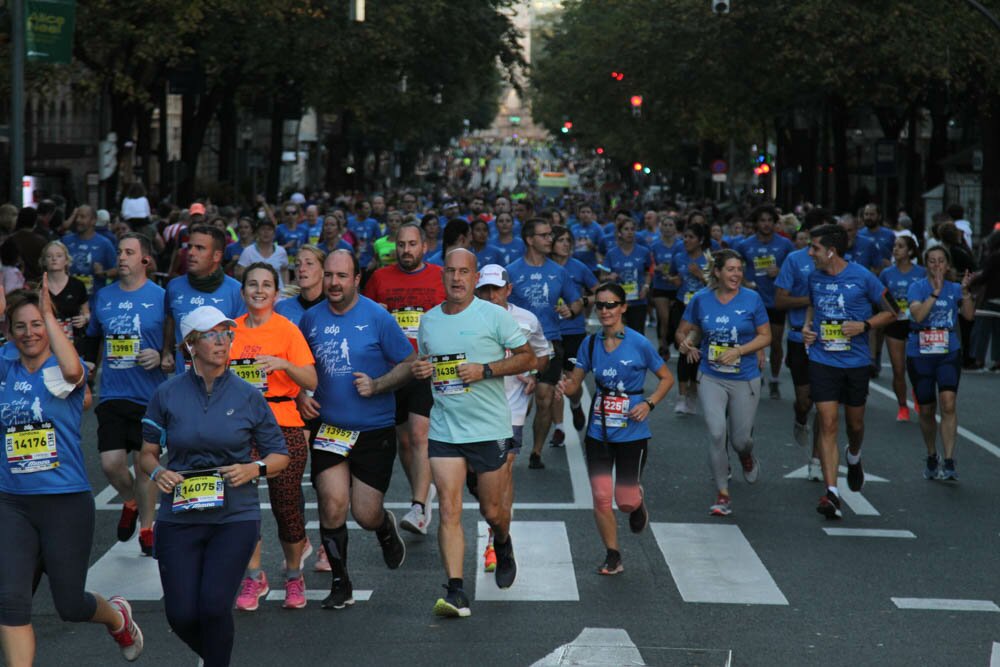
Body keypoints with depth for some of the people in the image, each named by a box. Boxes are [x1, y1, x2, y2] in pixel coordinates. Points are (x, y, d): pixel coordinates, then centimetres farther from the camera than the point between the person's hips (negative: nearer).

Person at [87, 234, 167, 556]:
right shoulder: (104, 297, 8)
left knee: (145, 463, 4)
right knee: (111, 463, -5)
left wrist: (162, 356, -16)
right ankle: (131, 503, 26)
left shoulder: (160, 297, -3)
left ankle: (146, 529, 19)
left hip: (149, 395, -3)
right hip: (112, 394, 3)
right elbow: (93, 338, 22)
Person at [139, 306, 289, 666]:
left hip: (235, 517, -1)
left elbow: (280, 454, 8)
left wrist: (254, 469, -12)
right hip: (179, 516, 1)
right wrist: (157, 472, -11)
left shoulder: (248, 396, 1)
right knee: (182, 616, -2)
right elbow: (147, 453, 10)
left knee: (214, 606, -16)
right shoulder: (167, 395, 2)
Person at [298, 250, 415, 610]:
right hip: (329, 428, 2)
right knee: (332, 505, -10)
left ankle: (386, 527, 38)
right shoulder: (311, 318, 4)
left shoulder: (377, 317, -7)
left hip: (375, 431, -2)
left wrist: (376, 386, -17)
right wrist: (301, 395, 1)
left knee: (366, 515, -1)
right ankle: (340, 583, 7)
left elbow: (409, 363, -3)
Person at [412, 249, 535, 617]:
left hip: (490, 428, -2)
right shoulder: (428, 321, 9)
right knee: (449, 510, -9)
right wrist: (420, 370, 0)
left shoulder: (494, 315, -4)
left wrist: (485, 370, -16)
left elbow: (527, 357, -3)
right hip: (444, 430, 3)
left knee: (492, 510, 7)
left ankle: (503, 545, 43)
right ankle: (455, 592, -10)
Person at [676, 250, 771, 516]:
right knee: (717, 433, -14)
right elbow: (683, 331, 8)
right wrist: (685, 344, -16)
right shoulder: (701, 300, -2)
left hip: (744, 379, 0)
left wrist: (738, 351, -16)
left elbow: (765, 336, -1)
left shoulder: (752, 299, -5)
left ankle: (747, 458, 45)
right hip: (711, 378, 0)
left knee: (741, 439, 5)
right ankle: (723, 494, -2)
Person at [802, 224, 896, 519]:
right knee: (827, 425, -10)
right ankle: (831, 492, -13)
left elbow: (889, 313, 1)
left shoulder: (862, 278, -9)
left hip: (856, 362, -1)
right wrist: (807, 325, 4)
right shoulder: (814, 277, 3)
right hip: (822, 360, 1)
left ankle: (854, 458, 50)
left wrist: (864, 325, -16)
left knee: (855, 423, 14)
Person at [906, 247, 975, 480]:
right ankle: (932, 459, 29)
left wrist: (965, 291, -19)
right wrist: (936, 292, -23)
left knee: (948, 404, -18)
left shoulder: (954, 289, 5)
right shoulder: (917, 287, -1)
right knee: (927, 411, 9)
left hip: (949, 354, 0)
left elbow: (969, 314, -7)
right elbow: (918, 315, -17)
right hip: (919, 355, 0)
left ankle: (949, 463, -20)